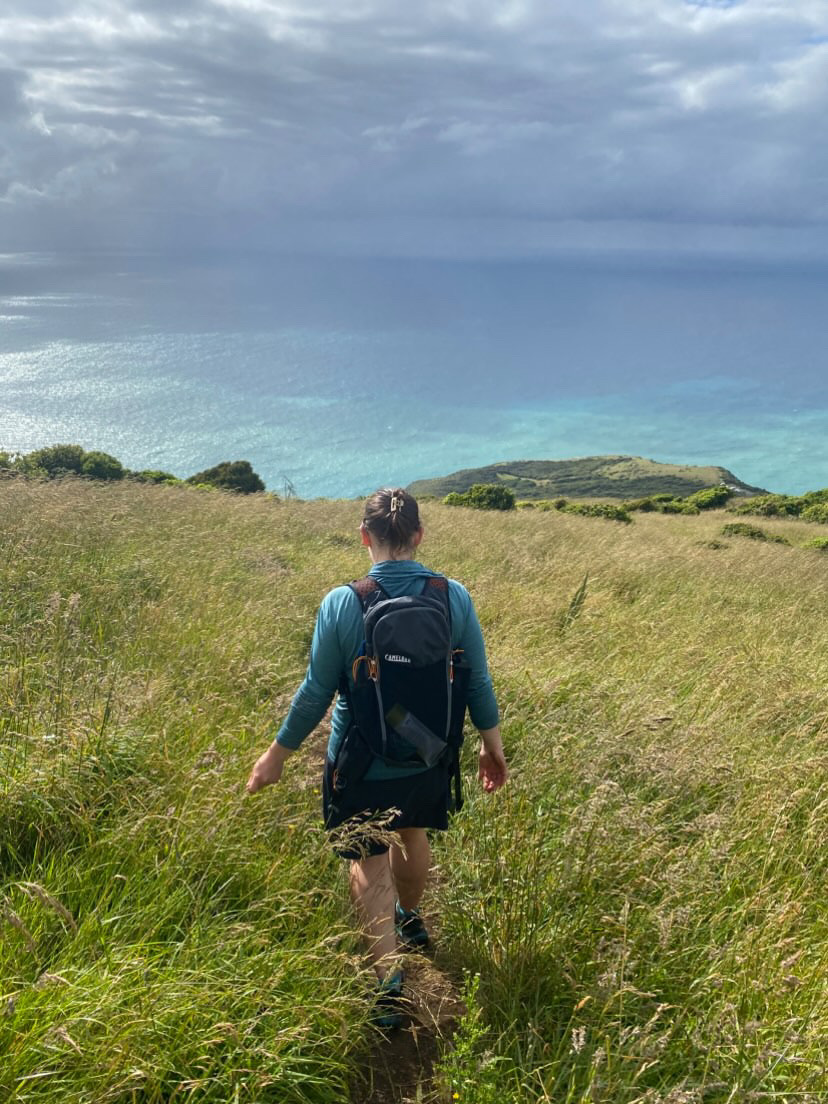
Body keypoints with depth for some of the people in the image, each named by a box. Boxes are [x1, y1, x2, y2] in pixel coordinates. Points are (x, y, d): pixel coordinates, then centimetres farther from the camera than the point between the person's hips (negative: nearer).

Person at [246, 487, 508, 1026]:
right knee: (411, 832, 30)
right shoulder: (455, 596, -13)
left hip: (362, 763, -3)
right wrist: (492, 744, 11)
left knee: (369, 862, 17)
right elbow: (478, 683, -5)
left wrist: (278, 753, 1)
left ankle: (389, 977, 10)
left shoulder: (341, 604, -21)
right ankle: (410, 918, 54)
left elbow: (317, 692, -13)